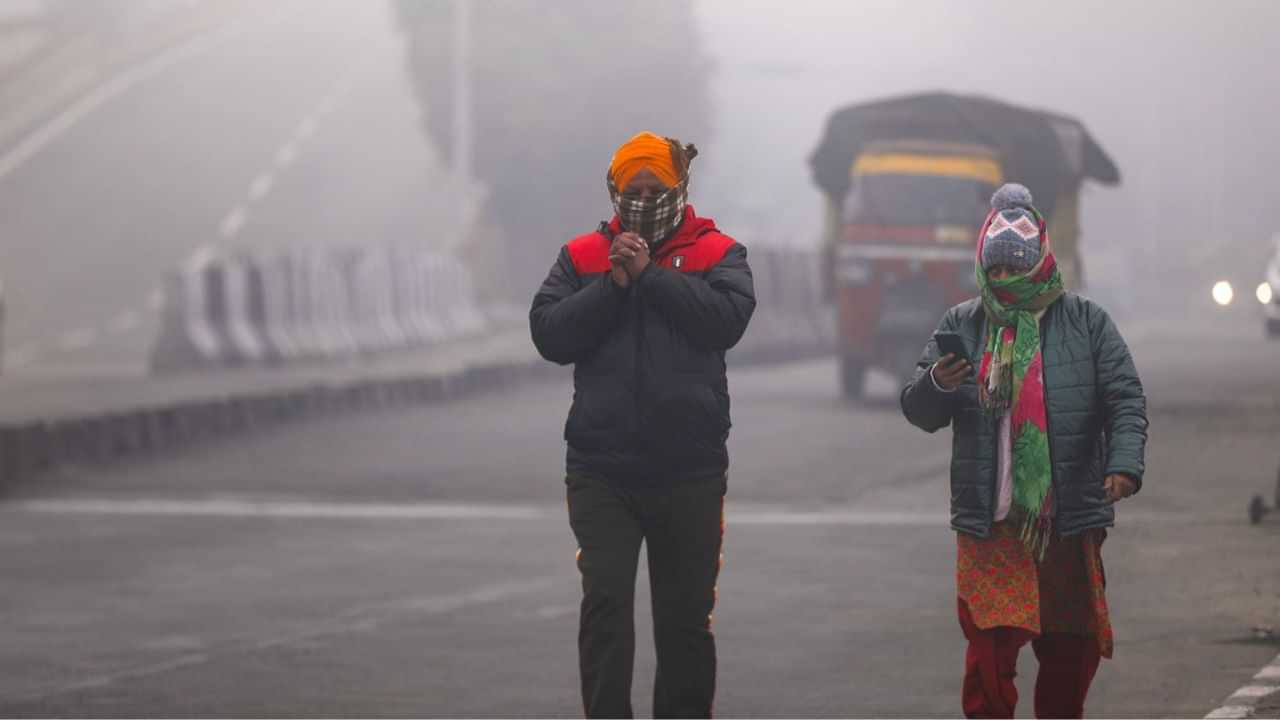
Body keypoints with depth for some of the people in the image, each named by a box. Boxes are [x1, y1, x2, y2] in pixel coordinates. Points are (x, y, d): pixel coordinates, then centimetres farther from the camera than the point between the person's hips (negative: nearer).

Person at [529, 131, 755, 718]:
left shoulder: (717, 253, 3)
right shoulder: (581, 257, 8)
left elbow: (727, 318, -15)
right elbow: (549, 334, -3)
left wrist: (650, 275, -14)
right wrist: (612, 285, -12)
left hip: (690, 471, 0)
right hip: (601, 468, 0)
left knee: (686, 615, 9)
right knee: (605, 603, -11)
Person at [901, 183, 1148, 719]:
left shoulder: (1086, 322, 5)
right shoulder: (962, 326, 8)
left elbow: (1125, 400, -1)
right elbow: (919, 413, 7)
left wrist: (1124, 463, -19)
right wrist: (936, 384, -16)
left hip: (1071, 521, 0)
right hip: (988, 526, 0)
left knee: (1071, 652, 8)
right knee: (988, 652, -8)